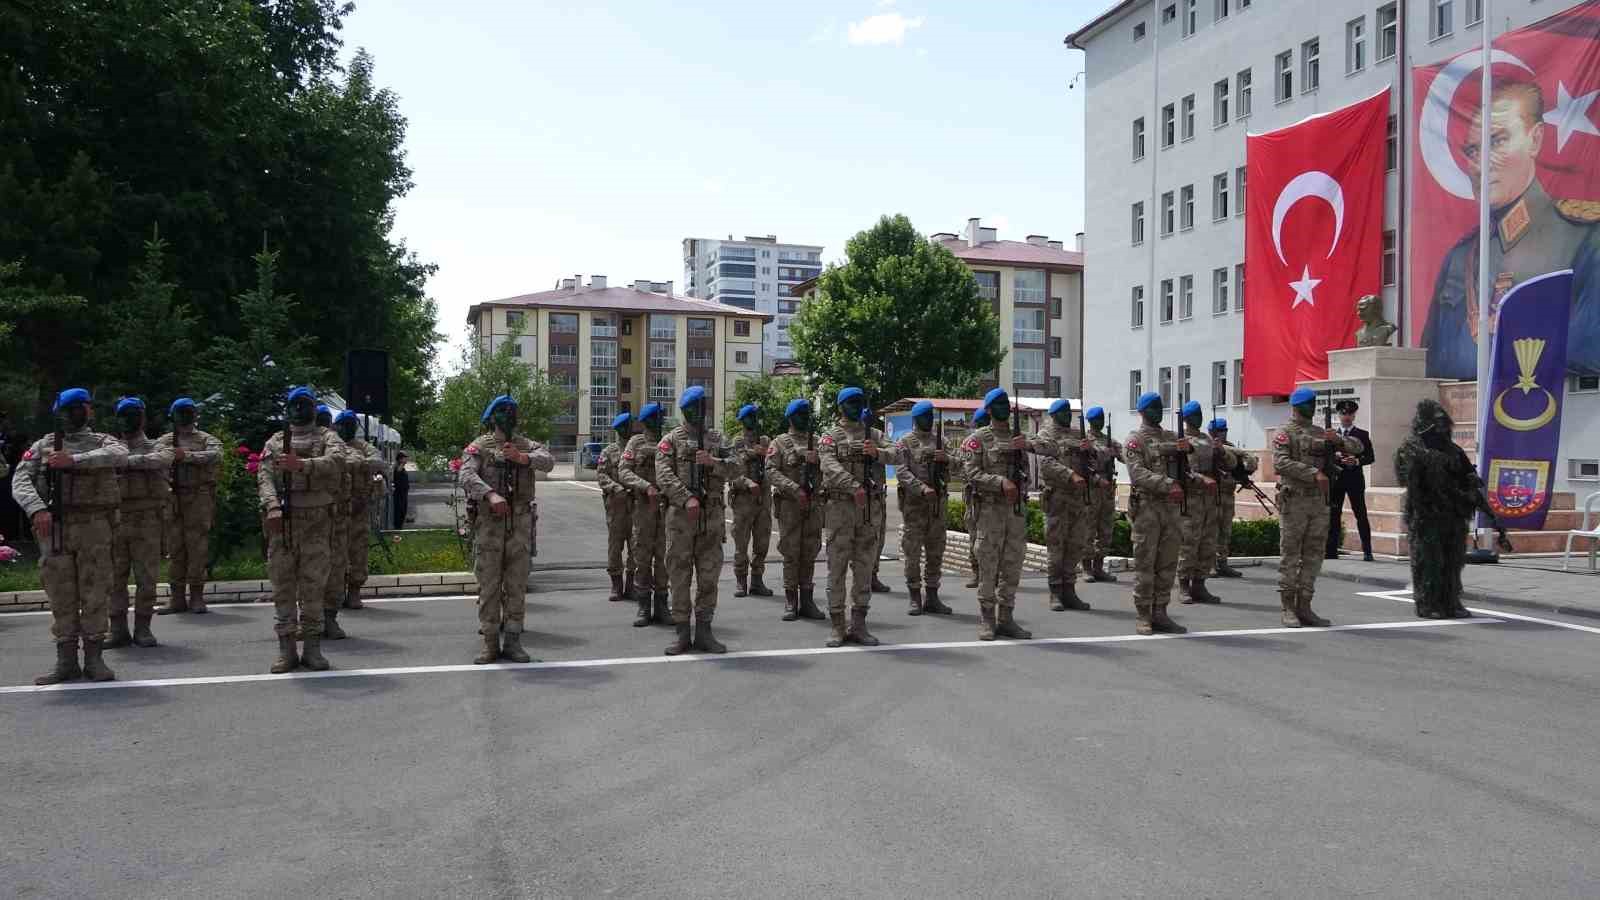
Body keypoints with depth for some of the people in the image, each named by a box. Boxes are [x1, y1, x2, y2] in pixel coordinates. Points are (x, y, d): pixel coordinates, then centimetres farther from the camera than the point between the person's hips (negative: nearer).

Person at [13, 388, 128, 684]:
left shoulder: (102, 442, 11)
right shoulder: (43, 446, 13)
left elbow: (119, 455, -14)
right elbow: (20, 480, -1)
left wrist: (74, 460, -23)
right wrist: (37, 509, -19)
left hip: (94, 528, -1)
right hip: (54, 529, 1)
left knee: (95, 594, -1)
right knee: (61, 597, 2)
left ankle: (94, 659, 5)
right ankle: (66, 662, 7)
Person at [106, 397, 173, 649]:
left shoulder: (155, 448, 6)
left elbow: (162, 459, -17)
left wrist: (126, 461, -23)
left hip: (146, 522, -2)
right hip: (114, 521, 2)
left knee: (146, 578, 0)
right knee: (114, 578, 4)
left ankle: (142, 629, 9)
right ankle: (118, 630, 11)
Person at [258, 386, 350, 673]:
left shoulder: (328, 437, 9)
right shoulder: (275, 441, 16)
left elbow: (336, 460, -14)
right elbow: (264, 476, 1)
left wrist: (302, 464, -30)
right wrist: (272, 506, -17)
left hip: (317, 521, -2)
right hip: (282, 521, 2)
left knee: (313, 586, -1)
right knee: (282, 585, 2)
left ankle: (312, 647, 5)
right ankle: (286, 648, 7)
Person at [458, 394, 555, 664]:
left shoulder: (526, 445, 12)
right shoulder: (480, 446, 4)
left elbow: (548, 461, -8)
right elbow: (468, 475, -13)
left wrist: (523, 457, -26)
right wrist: (491, 494, -29)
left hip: (521, 523, 2)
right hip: (489, 521, -2)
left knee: (517, 585, 4)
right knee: (489, 584, 1)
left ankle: (512, 641, 11)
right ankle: (490, 643, 7)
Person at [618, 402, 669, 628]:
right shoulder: (636, 442, 5)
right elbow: (623, 472, -4)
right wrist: (646, 486, -18)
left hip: (668, 505, 2)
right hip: (644, 505, -2)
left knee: (664, 556, 4)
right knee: (642, 557, 1)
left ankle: (661, 606, 11)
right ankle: (644, 607, 7)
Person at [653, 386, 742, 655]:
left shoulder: (717, 438, 13)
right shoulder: (672, 440, 3)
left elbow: (735, 469, 3)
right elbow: (664, 475, -9)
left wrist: (712, 462, -16)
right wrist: (687, 499, -20)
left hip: (712, 514, 3)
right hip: (681, 513, -3)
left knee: (709, 574, 5)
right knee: (680, 574, 0)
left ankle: (704, 632, 13)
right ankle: (683, 634, 7)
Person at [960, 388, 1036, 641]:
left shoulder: (1019, 437, 14)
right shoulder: (978, 438, 0)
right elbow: (971, 471, -10)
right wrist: (1000, 482, -22)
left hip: (1018, 508, 5)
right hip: (990, 509, -5)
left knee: (1012, 568, 6)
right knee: (988, 567, -2)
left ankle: (1006, 618, 13)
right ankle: (986, 620, 4)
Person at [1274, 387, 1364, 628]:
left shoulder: (1322, 434, 17)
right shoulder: (1285, 434, -2)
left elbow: (1357, 447, 16)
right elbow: (1281, 462, -18)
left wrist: (1338, 440, -5)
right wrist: (1314, 473, -23)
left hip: (1320, 502, 6)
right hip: (1294, 502, -6)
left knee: (1313, 557, 7)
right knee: (1290, 556, -2)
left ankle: (1304, 607, 12)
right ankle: (1288, 609, 2)